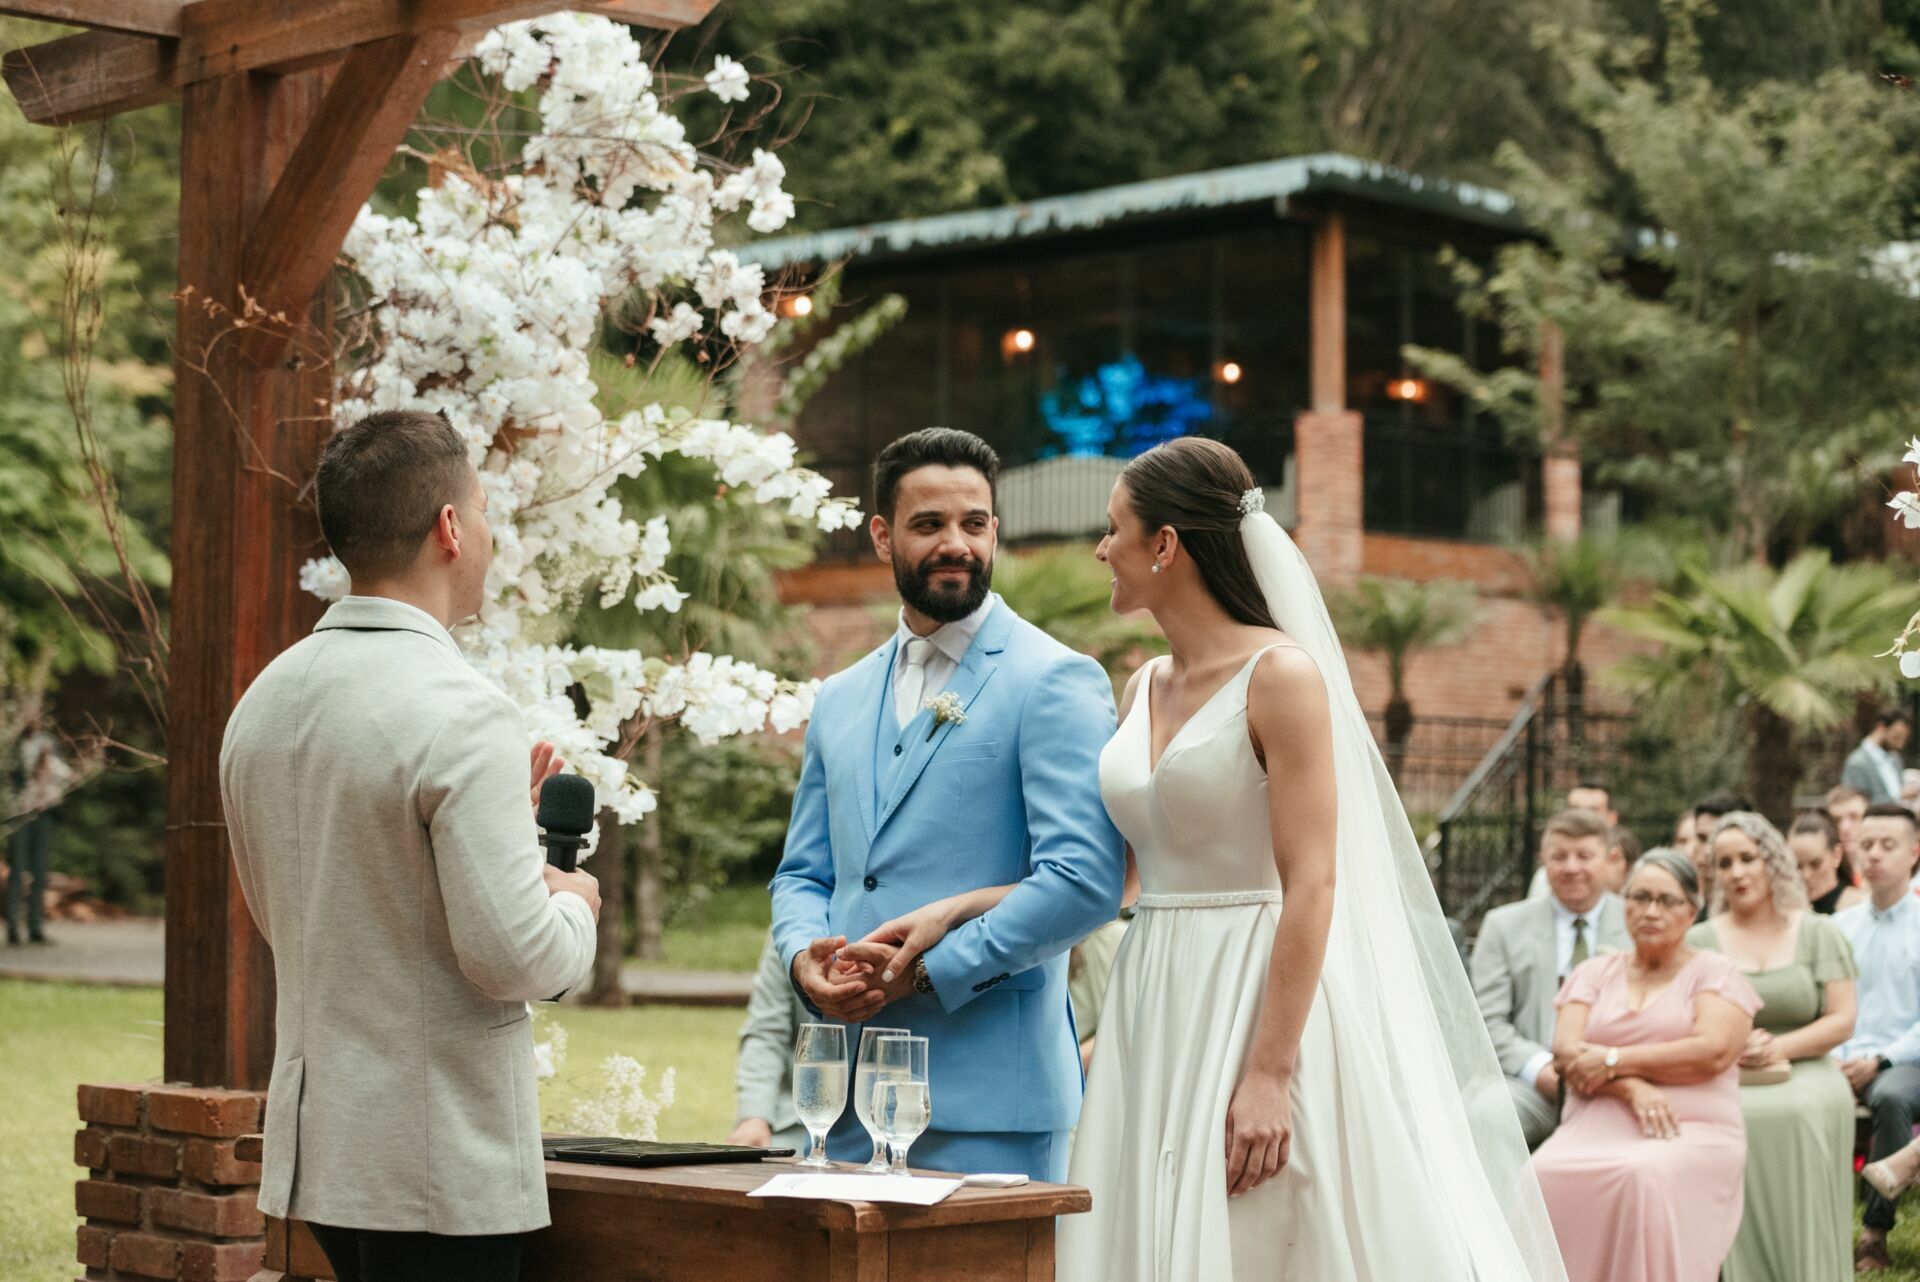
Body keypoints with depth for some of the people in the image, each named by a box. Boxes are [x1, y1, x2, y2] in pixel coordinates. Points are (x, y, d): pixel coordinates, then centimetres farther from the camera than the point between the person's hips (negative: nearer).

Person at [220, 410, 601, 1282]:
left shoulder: (262, 703, 7)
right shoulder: (462, 715, -18)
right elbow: (514, 956, -21)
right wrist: (575, 904, 1)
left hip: (313, 1139, 8)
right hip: (439, 1165, -8)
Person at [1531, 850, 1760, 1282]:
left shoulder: (1715, 973, 11)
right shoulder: (1594, 974, 20)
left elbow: (1712, 1052, -7)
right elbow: (1566, 1052, 5)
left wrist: (1614, 1060, -5)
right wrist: (1631, 1086, -13)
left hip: (1690, 1131, -2)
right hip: (1595, 1128, 3)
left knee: (1646, 1176, -38)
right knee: (1546, 1176, -32)